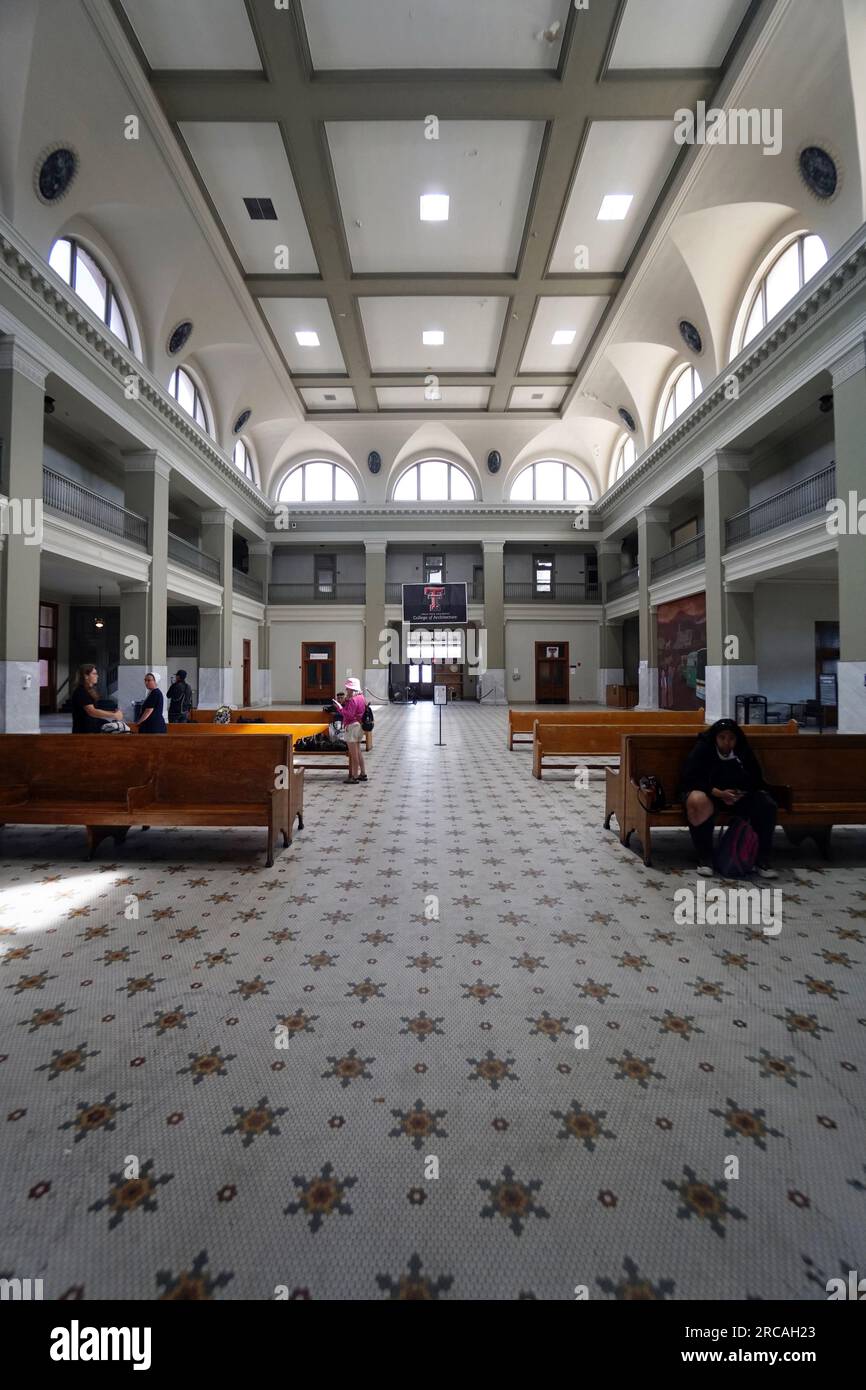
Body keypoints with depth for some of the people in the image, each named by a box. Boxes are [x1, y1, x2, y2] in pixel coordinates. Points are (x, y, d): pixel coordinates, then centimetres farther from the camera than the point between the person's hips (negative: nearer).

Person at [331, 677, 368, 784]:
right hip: (359, 726, 10)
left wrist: (339, 707, -19)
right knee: (358, 752, 18)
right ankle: (363, 774, 24)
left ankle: (354, 776, 0)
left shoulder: (352, 700, -18)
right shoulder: (361, 697, 11)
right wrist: (345, 702, 7)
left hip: (352, 726, -10)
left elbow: (349, 715, -24)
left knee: (353, 753, -4)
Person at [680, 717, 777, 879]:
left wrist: (742, 792, -15)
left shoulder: (744, 752, -1)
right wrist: (718, 793, -29)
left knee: (767, 805, -20)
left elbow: (756, 779, 8)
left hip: (740, 795, 4)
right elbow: (690, 779, -17)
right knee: (698, 801, -38)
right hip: (709, 793, -4)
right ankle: (704, 859, -24)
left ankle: (762, 860, -6)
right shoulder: (702, 749, -13)